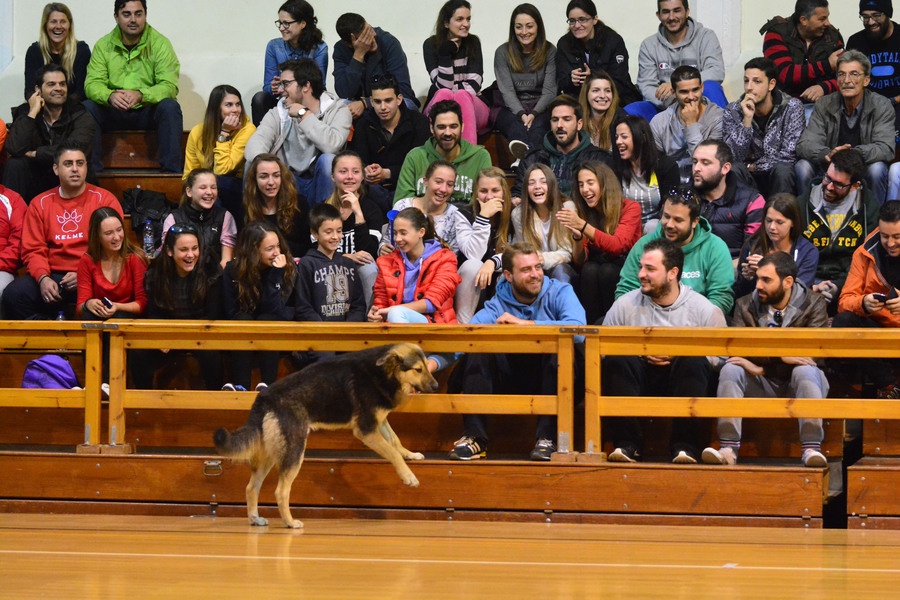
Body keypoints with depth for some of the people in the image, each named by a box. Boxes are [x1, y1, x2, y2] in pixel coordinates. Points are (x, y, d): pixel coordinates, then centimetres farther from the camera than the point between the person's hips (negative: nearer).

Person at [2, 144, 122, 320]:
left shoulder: (104, 200, 6)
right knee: (12, 295, -26)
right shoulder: (40, 204, 14)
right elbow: (33, 250, 8)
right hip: (53, 275, 3)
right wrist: (43, 278, -13)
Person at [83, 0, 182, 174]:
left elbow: (169, 86, -14)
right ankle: (92, 170, -26)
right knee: (87, 108, -25)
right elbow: (92, 84, -7)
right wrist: (110, 96, -32)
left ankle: (171, 171, -32)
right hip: (113, 114, 1)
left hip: (148, 112, -1)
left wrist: (141, 96, -35)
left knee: (170, 107, -31)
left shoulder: (160, 44, -4)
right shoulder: (104, 45, 2)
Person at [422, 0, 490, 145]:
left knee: (462, 96, -33)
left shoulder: (473, 43, 5)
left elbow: (474, 84, -5)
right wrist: (446, 54, -19)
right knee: (444, 94, -34)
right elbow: (443, 86, -10)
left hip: (471, 106, 1)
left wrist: (459, 95, -20)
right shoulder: (431, 45, 0)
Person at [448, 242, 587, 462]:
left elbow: (577, 327, -24)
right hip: (512, 383, 2)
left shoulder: (560, 292, -2)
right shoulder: (497, 306, 4)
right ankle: (475, 438, -24)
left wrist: (525, 324, -22)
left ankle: (547, 438, -32)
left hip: (553, 382, -2)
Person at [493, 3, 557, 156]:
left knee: (537, 125, -37)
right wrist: (521, 115, -22)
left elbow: (549, 91, -2)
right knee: (516, 125, -37)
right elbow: (507, 90, -3)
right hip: (511, 109, 0)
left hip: (540, 109, 0)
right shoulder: (503, 52, 6)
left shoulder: (549, 52, 6)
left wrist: (534, 114, -22)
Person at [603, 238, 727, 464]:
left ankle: (684, 446, -28)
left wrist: (678, 354, -17)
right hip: (638, 382, 1)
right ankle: (628, 444, -26)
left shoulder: (704, 310, 0)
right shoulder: (624, 305, 6)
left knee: (695, 361, -33)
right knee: (618, 359, -29)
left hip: (681, 383, -1)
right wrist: (639, 352, -14)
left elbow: (719, 355, -6)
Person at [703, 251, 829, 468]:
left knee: (806, 371, -34)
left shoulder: (813, 304, -2)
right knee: (730, 369, -24)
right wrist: (780, 356, -25)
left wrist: (761, 366, -23)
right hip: (761, 386, 2)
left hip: (797, 385, -2)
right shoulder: (746, 305, 5)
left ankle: (812, 448, -42)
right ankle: (729, 448, -34)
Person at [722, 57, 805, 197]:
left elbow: (789, 155, -13)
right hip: (748, 180, 1)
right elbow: (734, 157, -14)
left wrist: (753, 166, -8)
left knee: (782, 169, -33)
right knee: (733, 169, -29)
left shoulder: (792, 107, -8)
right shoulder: (733, 111, -4)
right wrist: (747, 120, -23)